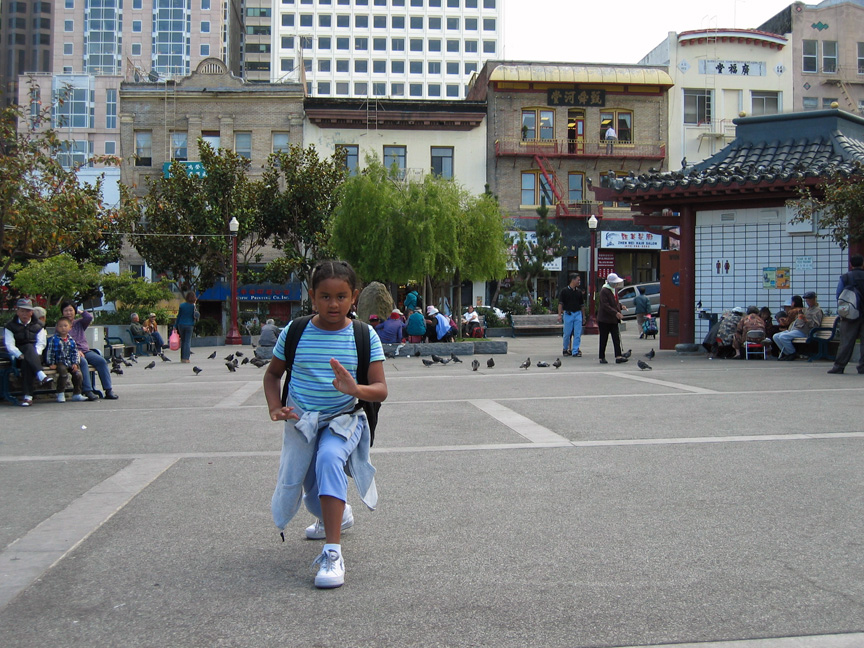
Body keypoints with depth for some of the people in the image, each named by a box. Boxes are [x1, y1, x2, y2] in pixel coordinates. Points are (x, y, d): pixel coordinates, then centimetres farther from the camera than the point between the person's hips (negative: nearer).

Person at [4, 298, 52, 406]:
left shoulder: (38, 326, 13)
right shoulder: (10, 326, 9)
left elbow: (41, 343, 1)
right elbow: (10, 345, -3)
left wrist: (35, 354, -19)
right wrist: (20, 355, -21)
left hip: (36, 355, 2)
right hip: (18, 358, -2)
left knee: (26, 362, -36)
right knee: (29, 347, -36)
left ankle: (28, 396, -47)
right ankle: (41, 376, -58)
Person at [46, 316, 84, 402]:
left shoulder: (71, 341, 10)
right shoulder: (54, 339, -1)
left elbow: (75, 353, 13)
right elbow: (50, 352, -2)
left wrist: (75, 363, 2)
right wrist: (51, 363, -6)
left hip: (70, 363, 4)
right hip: (59, 363, -4)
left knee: (78, 374, -13)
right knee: (63, 373, -30)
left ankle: (77, 394, 2)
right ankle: (60, 394, -18)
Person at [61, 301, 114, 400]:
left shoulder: (79, 323, 20)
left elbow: (89, 317, -1)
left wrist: (81, 312, 14)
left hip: (85, 350, 5)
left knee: (101, 360, -21)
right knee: (83, 362, -36)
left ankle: (108, 390, -23)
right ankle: (88, 391, -41)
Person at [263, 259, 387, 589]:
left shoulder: (365, 337, -11)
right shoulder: (294, 333, -6)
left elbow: (381, 389, -16)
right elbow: (273, 374, 7)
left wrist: (356, 389, -37)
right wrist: (275, 408, -11)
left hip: (344, 420, -3)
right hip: (301, 422, 3)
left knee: (329, 458, -34)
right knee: (313, 494, 13)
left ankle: (333, 552, -33)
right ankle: (339, 516, 53)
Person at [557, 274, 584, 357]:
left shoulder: (579, 291, 10)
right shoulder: (565, 291, -3)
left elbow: (582, 304, 16)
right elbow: (560, 303, -3)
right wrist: (559, 315, -9)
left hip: (578, 313, 4)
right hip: (568, 314, -3)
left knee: (577, 334, -2)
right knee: (567, 333, 3)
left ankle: (575, 351, 2)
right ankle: (565, 349, 23)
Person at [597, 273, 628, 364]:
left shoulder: (615, 289, 13)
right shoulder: (604, 291, -15)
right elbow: (605, 306, -21)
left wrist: (620, 306, 3)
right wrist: (616, 313, -27)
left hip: (613, 319, 8)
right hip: (604, 319, -8)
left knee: (616, 338, -2)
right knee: (603, 339, 1)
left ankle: (618, 357, -7)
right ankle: (602, 358, 10)